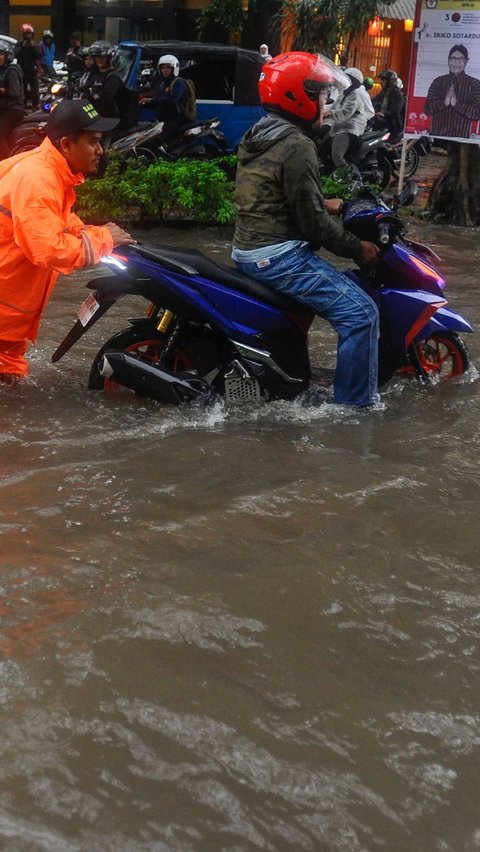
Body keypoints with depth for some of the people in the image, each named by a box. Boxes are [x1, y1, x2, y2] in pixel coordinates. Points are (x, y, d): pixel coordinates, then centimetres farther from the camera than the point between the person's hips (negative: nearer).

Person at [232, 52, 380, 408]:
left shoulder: (256, 138, 12)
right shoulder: (297, 148, -17)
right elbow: (313, 222, -19)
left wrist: (324, 204, 22)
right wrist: (357, 247, -8)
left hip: (248, 249, 11)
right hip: (279, 255, -11)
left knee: (347, 287, 32)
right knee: (361, 312, -13)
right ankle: (355, 403, -9)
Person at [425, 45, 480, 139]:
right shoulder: (438, 82, 8)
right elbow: (427, 109, 2)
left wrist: (456, 104, -17)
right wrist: (444, 102, -16)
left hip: (460, 138, -2)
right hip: (436, 135, 2)